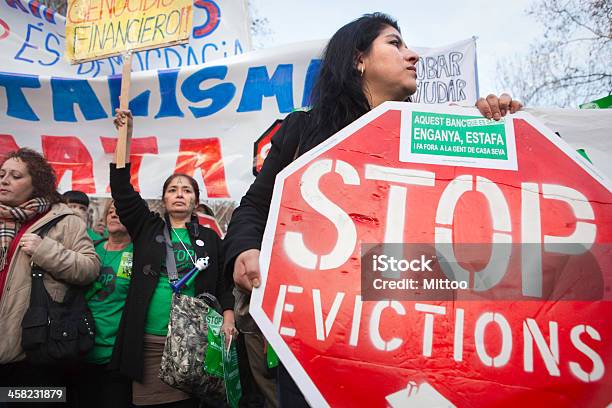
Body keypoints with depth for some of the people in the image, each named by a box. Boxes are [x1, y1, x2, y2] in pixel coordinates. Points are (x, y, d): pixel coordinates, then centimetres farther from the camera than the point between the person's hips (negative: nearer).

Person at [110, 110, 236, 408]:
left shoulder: (210, 238, 11)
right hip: (147, 341, 0)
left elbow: (223, 284, 9)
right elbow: (122, 190, 1)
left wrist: (228, 319, -7)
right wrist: (126, 136, -5)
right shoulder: (147, 228, 11)